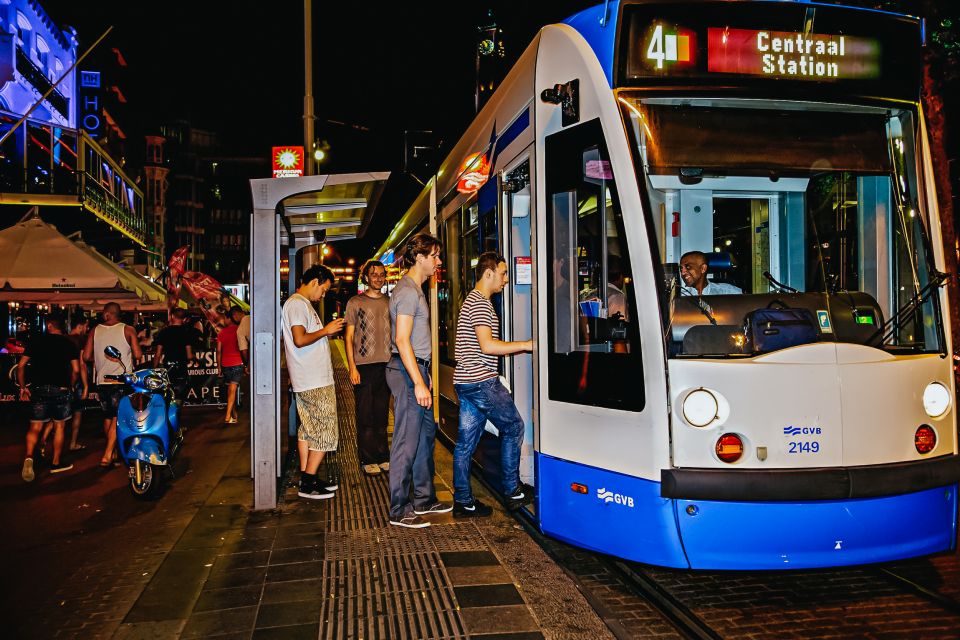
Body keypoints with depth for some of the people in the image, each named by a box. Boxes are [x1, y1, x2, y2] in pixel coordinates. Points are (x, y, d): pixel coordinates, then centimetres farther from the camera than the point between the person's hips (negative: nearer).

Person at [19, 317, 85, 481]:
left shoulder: (36, 340, 4)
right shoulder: (69, 344, 3)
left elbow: (21, 365, 2)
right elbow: (76, 370, -3)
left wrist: (23, 387, 11)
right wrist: (70, 386, 12)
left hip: (39, 389, 0)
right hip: (61, 389, 0)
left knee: (35, 427, 5)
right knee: (59, 426, 11)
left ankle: (29, 457, -19)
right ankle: (56, 463, 16)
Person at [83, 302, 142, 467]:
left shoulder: (95, 331, 3)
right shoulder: (127, 330, -4)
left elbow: (86, 356, 1)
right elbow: (138, 355, -10)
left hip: (102, 381, 3)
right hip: (122, 380, -3)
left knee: (108, 417, 16)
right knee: (118, 418, -4)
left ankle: (113, 453, 28)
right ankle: (107, 454, -15)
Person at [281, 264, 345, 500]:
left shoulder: (300, 303, 19)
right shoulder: (297, 304, -14)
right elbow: (300, 340, -24)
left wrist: (327, 333, 13)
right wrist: (325, 330, -14)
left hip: (305, 382, 11)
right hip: (315, 382, -11)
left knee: (308, 430, 13)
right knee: (324, 431, -6)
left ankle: (306, 478, 20)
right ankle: (308, 483, -2)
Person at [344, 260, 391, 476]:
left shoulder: (390, 303, 12)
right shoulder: (355, 303, 2)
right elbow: (349, 336, 1)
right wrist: (352, 367, -7)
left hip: (386, 365, 3)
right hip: (364, 365, -3)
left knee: (382, 414, 9)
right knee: (365, 416, 2)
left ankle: (383, 457, 17)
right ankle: (368, 460, 9)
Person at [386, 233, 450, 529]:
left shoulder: (414, 289, 17)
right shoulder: (408, 291, -15)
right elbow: (402, 340, -22)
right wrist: (418, 382, -23)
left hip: (415, 370, 11)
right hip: (408, 372, -11)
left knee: (426, 433, 16)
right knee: (407, 441, -5)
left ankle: (424, 499, 27)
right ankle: (399, 511, 3)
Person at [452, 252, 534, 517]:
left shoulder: (472, 300, 20)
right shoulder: (481, 303, -13)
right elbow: (488, 346, -22)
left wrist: (523, 347, 18)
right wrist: (527, 345, -17)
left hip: (465, 382, 10)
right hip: (482, 382, -10)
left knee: (466, 441, 9)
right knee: (513, 427, 4)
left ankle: (463, 502, 13)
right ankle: (513, 492, 12)